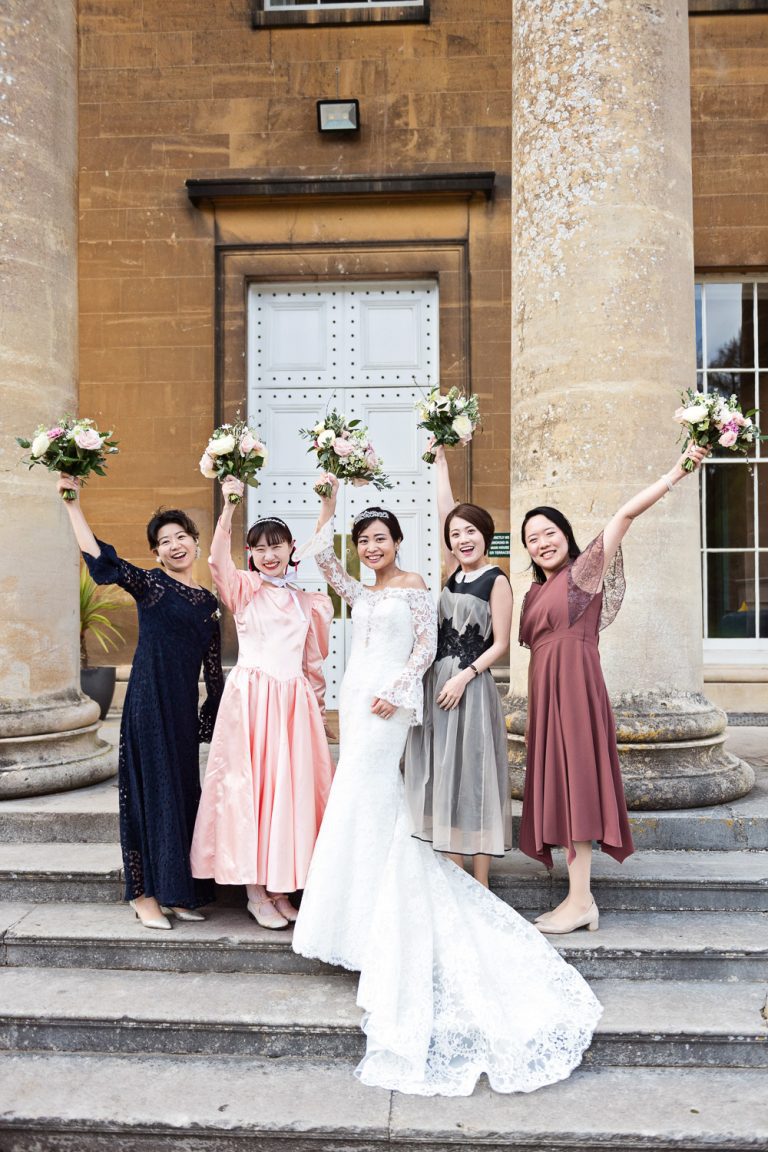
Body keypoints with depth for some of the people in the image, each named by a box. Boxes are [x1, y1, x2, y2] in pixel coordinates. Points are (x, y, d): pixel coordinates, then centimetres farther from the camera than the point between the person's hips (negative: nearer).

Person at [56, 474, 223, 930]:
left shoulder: (209, 601, 12)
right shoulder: (150, 585, -2)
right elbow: (101, 559, -18)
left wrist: (213, 719, 14)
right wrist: (73, 502, -22)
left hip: (185, 709, 5)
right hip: (149, 701, -5)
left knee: (183, 792, 11)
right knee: (152, 790, 0)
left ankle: (175, 891, 25)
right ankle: (144, 894, 14)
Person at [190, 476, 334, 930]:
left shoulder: (307, 602, 14)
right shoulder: (245, 590, 2)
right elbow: (218, 561, -19)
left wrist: (318, 706, 15)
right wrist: (229, 507, -29)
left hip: (294, 702, 4)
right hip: (251, 698, -4)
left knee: (292, 787, 5)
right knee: (250, 785, -1)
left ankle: (280, 888, 18)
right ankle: (256, 892, 12)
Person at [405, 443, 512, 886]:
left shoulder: (496, 579, -5)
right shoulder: (456, 571, 11)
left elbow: (500, 643, -8)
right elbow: (445, 511, 15)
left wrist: (464, 676, -17)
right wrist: (440, 460, 18)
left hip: (471, 687, -6)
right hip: (437, 683, 7)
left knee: (474, 779, -2)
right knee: (443, 779, 8)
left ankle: (481, 889, 7)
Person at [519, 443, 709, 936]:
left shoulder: (584, 570, -1)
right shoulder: (535, 591, 19)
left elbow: (625, 515, -8)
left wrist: (676, 473, -13)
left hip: (574, 686, -8)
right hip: (544, 691, 8)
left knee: (575, 783, -8)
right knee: (561, 787, 7)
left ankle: (581, 900, -2)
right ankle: (580, 898, 13)